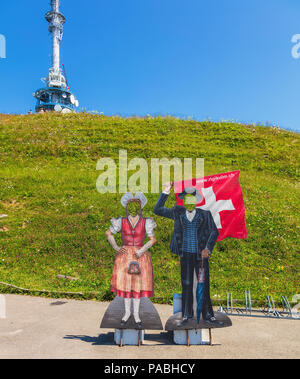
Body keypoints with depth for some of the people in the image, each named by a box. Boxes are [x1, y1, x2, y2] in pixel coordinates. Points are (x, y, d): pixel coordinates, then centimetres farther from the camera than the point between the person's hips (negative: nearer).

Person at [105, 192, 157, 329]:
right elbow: (108, 233, 7)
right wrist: (115, 247, -3)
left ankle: (136, 314, 21)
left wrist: (142, 250, -15)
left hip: (140, 256, 0)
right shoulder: (121, 221, -3)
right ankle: (127, 311, 26)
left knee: (138, 283, 4)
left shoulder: (145, 222, -4)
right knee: (125, 283, 6)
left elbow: (153, 239, -3)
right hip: (125, 255, 1)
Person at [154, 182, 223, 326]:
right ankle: (186, 315, 20)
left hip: (200, 254, -1)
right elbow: (158, 210, 4)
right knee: (186, 284, 8)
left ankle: (208, 315, 19)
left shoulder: (205, 214, 0)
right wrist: (165, 192, -4)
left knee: (204, 284, 5)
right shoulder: (178, 213, 3)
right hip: (186, 254, 1)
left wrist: (208, 248, -12)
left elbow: (214, 232, 0)